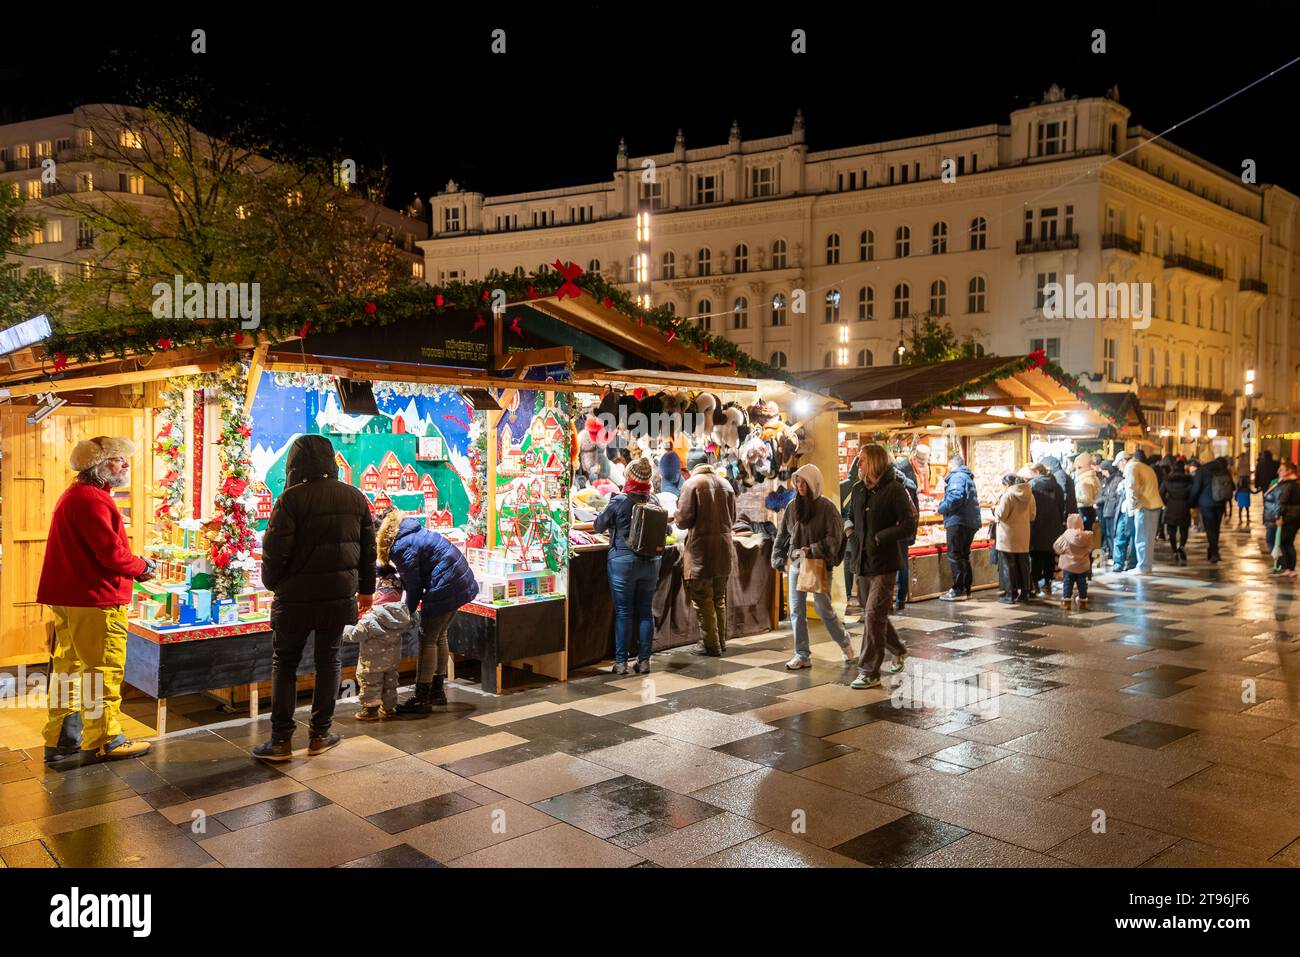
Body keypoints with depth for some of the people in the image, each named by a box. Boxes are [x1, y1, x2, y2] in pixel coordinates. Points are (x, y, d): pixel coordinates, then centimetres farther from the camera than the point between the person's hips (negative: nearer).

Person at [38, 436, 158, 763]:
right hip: (94, 600, -11)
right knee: (105, 668, -1)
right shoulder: (92, 498, -16)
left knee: (69, 665, 15)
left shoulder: (75, 494, 18)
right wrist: (142, 567, -5)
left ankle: (62, 739, 24)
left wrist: (133, 565, 5)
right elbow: (111, 552, -22)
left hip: (68, 597, 11)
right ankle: (104, 741, 7)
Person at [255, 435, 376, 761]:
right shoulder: (354, 497, 5)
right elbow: (368, 547, 10)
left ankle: (281, 739, 10)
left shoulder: (292, 497, -11)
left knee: (284, 663, 9)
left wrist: (271, 583, 4)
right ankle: (320, 734, 19)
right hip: (339, 596, 4)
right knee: (329, 661, 15)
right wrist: (366, 588, 20)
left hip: (296, 596, -4)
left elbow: (275, 549, -14)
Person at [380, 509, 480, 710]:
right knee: (439, 637, 18)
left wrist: (408, 611, 5)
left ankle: (421, 698, 2)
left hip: (445, 588, -10)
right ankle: (437, 691, 27)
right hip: (462, 582, 10)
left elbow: (413, 586, -9)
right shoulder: (412, 532, 15)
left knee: (427, 640, -2)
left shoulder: (402, 547, -15)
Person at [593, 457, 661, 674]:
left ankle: (621, 662, 8)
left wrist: (607, 507, 17)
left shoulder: (619, 501, -11)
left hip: (624, 560, -3)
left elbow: (598, 526, 1)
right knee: (645, 611, 10)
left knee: (623, 612, 3)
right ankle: (644, 660, 15)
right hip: (651, 561, 4)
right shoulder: (654, 501, -1)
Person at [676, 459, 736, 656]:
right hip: (724, 549, 6)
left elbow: (684, 519, -13)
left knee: (703, 599, 3)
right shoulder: (725, 484, 9)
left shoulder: (692, 483, -9)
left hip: (701, 549, -6)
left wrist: (677, 521, 8)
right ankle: (721, 641, 26)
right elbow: (732, 518, 13)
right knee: (719, 598, 18)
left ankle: (710, 645, 6)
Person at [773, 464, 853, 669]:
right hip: (796, 564, 5)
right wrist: (780, 560, 8)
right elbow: (782, 536, 13)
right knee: (796, 611, 5)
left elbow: (834, 537, -12)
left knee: (823, 609, 0)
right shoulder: (793, 506, 8)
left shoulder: (826, 507, -7)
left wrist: (813, 551, -19)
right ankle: (802, 655, 13)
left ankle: (844, 643, 25)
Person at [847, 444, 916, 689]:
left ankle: (869, 673, -1)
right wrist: (849, 528, 4)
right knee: (873, 614, 17)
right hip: (862, 563, 7)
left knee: (873, 615, -9)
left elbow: (909, 526, -15)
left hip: (884, 565, -7)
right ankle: (899, 651, 41)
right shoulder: (858, 489, 9)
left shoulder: (894, 490, -11)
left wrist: (879, 537, -19)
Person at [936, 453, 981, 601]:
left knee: (955, 556, -7)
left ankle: (958, 590, -8)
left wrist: (941, 508, -11)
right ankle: (966, 589, 19)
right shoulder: (968, 477, 21)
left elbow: (956, 498, -23)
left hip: (958, 521, -10)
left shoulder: (956, 477, -10)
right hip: (971, 522, 10)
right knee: (964, 556, 15)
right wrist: (947, 488, 25)